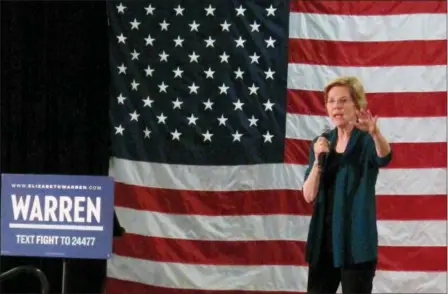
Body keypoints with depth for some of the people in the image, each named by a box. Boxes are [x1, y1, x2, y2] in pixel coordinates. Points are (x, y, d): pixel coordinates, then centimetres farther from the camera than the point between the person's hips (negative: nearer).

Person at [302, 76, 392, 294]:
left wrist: (375, 133, -52)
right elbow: (309, 196, 2)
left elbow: (384, 158, -31)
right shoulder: (321, 143, 8)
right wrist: (318, 160, -13)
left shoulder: (366, 141, -6)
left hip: (356, 239, -5)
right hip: (324, 238, 5)